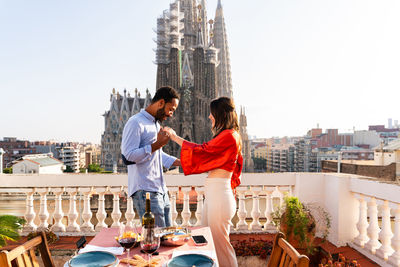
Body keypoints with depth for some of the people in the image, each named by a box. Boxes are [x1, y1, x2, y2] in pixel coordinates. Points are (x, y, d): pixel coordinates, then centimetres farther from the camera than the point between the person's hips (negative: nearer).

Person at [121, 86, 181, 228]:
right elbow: (128, 156, -19)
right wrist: (157, 144, -22)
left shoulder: (156, 123, 20)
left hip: (161, 190, 9)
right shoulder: (136, 123, -10)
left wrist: (181, 162, 19)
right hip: (145, 191, -9)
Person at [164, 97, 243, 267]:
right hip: (214, 194, 10)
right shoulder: (230, 136, 18)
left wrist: (175, 138, -4)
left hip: (218, 195, -10)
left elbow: (202, 151, -14)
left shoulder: (228, 136, -13)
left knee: (219, 244, 0)